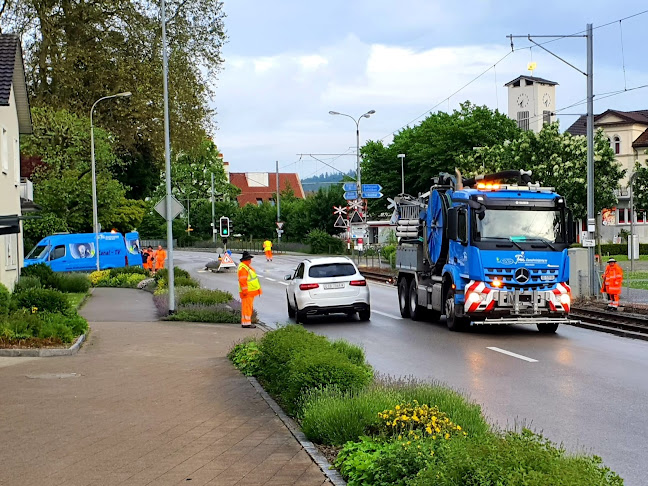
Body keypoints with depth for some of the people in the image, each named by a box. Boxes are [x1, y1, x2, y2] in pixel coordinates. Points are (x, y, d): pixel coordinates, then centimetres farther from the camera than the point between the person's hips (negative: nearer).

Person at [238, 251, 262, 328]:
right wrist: (245, 291, -26)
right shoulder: (243, 268, -17)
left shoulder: (247, 267, 17)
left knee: (249, 307, 15)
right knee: (247, 307, -9)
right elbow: (242, 281, -23)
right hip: (247, 293, -11)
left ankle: (246, 322, 21)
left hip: (251, 292, 11)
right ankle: (246, 323, -8)